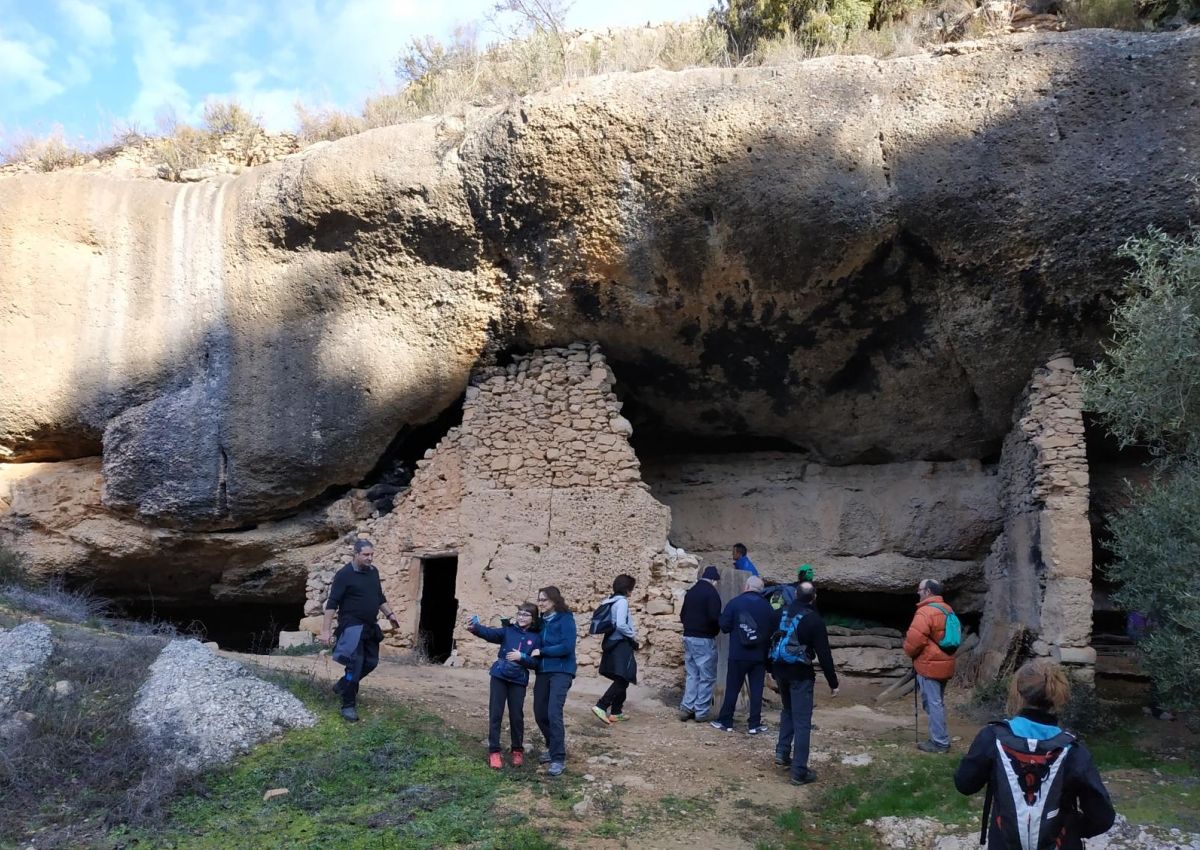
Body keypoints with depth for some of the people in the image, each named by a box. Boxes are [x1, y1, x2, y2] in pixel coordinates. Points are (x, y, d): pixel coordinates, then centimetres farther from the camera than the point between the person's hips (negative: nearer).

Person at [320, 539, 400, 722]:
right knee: (355, 665, -8)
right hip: (352, 627, -8)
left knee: (371, 662, 13)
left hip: (370, 626, 8)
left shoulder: (373, 571, 7)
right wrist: (325, 630, -20)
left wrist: (390, 614, 14)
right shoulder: (344, 574, -15)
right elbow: (332, 603, -16)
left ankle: (342, 685, 33)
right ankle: (348, 706, 4)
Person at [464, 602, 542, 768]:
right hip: (499, 676, 0)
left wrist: (521, 657, -22)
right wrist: (475, 628, -36)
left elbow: (535, 662, -4)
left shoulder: (536, 637, 1)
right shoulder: (508, 630, 1)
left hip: (518, 680, 0)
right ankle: (494, 751, 8)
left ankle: (517, 750, 24)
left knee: (516, 715, 6)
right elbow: (491, 633, -17)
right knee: (495, 714, 0)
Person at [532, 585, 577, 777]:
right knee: (540, 714, 9)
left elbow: (567, 647, -18)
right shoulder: (542, 621, 11)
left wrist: (542, 652, -13)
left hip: (561, 672, -7)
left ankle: (559, 759, -9)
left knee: (554, 713, -16)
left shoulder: (565, 619, -9)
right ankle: (553, 747, 31)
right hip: (543, 671, 7)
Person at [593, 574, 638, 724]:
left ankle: (616, 712, 20)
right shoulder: (622, 601, -14)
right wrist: (633, 635, -9)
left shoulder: (610, 601, 11)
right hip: (621, 645, -9)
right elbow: (621, 625, -25)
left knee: (621, 680, 16)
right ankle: (601, 706, -16)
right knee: (622, 680, -7)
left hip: (612, 644, 9)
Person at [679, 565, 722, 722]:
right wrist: (719, 627, -2)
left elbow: (682, 615, 17)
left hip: (688, 637, 7)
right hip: (704, 639, -7)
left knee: (692, 675, 15)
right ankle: (701, 712, 3)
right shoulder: (711, 593, -12)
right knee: (707, 677, 2)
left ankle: (686, 708, 10)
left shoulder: (691, 592, 12)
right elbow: (715, 617, -21)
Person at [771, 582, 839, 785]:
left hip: (781, 670, 6)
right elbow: (824, 654, -13)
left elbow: (773, 640, 15)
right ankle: (799, 771, -2)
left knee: (787, 711, 26)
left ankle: (782, 752, 19)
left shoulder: (782, 613, 5)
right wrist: (833, 682, -6)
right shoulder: (814, 620, -13)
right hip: (800, 674, -6)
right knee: (802, 722, -2)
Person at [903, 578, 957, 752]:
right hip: (944, 663, 10)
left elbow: (915, 639, -24)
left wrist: (909, 652, -3)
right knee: (937, 702, 17)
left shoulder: (925, 611, -20)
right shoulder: (946, 609, 12)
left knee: (933, 703, -3)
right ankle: (940, 738, 24)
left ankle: (940, 742, 1)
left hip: (930, 664, -10)